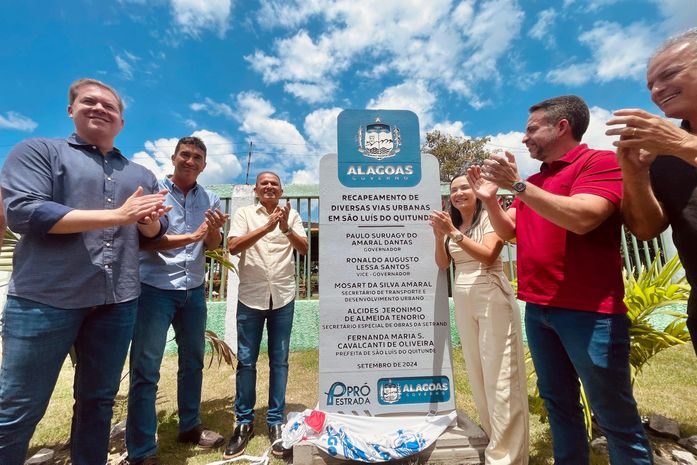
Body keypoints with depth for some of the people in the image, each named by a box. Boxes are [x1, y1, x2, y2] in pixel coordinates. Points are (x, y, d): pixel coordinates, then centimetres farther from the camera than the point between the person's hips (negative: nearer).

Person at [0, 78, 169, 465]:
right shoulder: (37, 151, 4)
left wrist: (150, 220, -10)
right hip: (45, 298, -3)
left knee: (98, 400, 16)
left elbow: (154, 233, 14)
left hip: (117, 302, 4)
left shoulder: (141, 175, 16)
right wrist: (117, 215, -17)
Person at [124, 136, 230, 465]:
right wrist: (191, 237, -20)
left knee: (193, 362, 15)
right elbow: (145, 240, -12)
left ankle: (190, 427, 34)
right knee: (145, 370, 3)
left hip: (193, 291, 4)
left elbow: (213, 246, -1)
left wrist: (214, 229, -22)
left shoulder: (211, 200, 6)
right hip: (154, 289, -4)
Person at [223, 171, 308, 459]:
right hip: (250, 297, 0)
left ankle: (275, 422, 24)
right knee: (246, 361, 8)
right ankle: (243, 423, 26)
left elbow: (304, 249, -2)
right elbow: (233, 247, -10)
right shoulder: (244, 213, 5)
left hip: (283, 297, 1)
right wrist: (267, 226, -21)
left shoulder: (291, 215, 8)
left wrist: (286, 229, -21)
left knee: (279, 361, 9)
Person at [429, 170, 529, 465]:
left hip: (492, 300, -6)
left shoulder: (489, 218, -3)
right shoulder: (452, 223, 15)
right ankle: (492, 435, 31)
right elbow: (442, 264, 6)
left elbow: (487, 255, -17)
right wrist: (440, 236, -8)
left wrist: (453, 232, -21)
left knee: (499, 375, -1)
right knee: (477, 372, 14)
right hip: (462, 302, 6)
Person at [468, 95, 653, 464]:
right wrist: (490, 198, -1)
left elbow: (581, 219, -21)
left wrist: (517, 185, -20)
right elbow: (508, 232, 14)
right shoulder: (534, 182, 17)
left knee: (614, 414, 6)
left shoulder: (602, 161, -5)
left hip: (588, 310, -7)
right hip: (537, 309, 7)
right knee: (558, 403, 17)